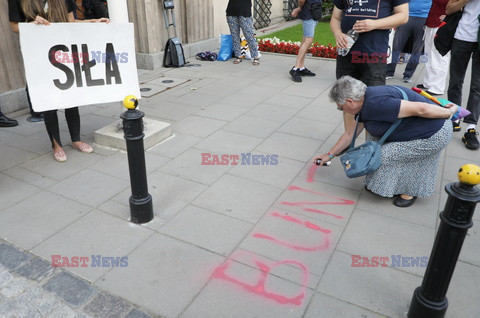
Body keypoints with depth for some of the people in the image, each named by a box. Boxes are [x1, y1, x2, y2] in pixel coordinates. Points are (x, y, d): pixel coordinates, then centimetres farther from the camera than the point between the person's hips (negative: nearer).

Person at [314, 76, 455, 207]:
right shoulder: (364, 105, 5)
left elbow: (420, 108, -27)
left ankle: (410, 191, 13)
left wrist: (448, 112, -11)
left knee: (384, 155, -11)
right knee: (375, 137, 8)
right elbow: (350, 134, 16)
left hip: (435, 135, -10)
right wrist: (330, 155, 21)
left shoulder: (376, 103, -28)